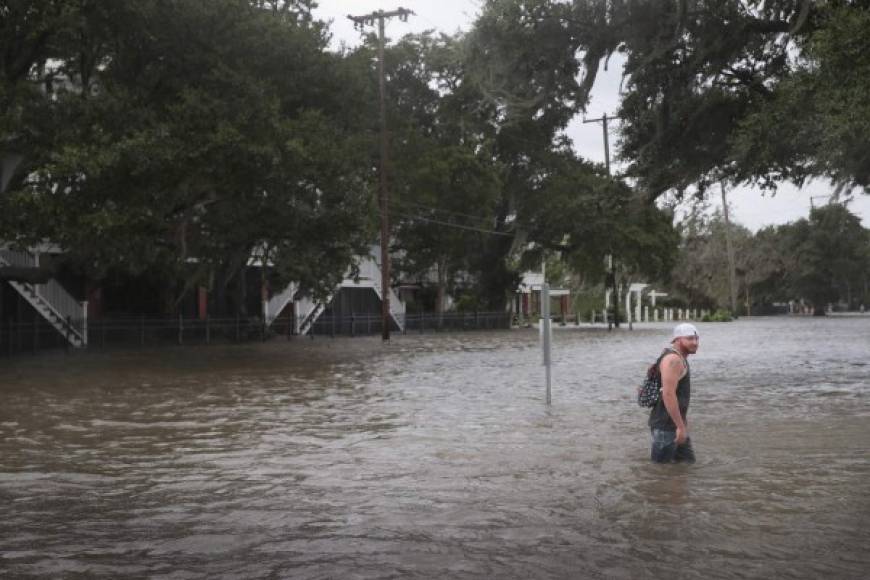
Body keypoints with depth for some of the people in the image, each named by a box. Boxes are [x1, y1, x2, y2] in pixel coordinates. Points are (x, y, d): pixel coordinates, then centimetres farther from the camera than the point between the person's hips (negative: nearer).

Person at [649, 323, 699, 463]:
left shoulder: (679, 359, 15)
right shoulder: (673, 359, -18)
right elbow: (668, 395, -26)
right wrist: (681, 426, -25)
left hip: (674, 424, 11)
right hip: (665, 426, -11)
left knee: (687, 462, 17)